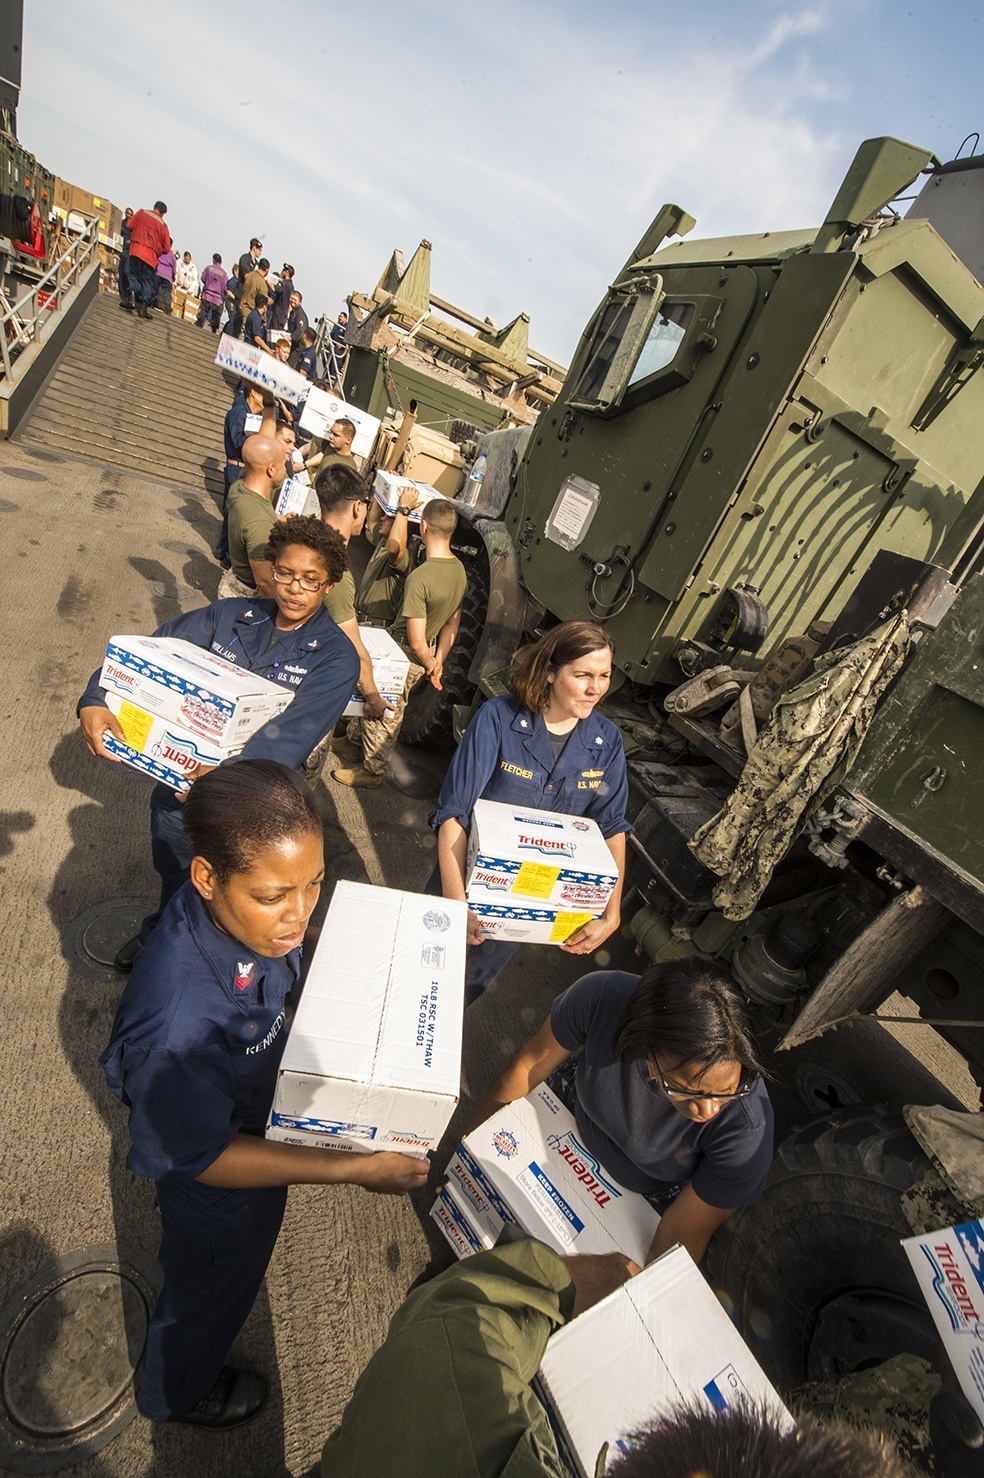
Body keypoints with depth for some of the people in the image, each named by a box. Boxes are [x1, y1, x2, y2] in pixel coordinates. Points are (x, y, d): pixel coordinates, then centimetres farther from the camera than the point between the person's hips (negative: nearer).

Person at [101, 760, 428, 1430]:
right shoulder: (178, 1024, -47)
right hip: (218, 1190, -6)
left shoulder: (251, 911, -27)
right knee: (212, 1290, 29)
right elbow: (201, 1158, -30)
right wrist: (354, 1169, -30)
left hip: (260, 1123, 6)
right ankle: (178, 1393, 64)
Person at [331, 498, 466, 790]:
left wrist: (429, 664, -10)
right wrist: (438, 660, 8)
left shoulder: (419, 578, -32)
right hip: (425, 656, 8)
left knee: (381, 710, 13)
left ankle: (372, 769, 31)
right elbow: (452, 623, 4)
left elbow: (416, 642, -28)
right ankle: (363, 747, 46)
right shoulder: (460, 571, -5)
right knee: (390, 708, 25)